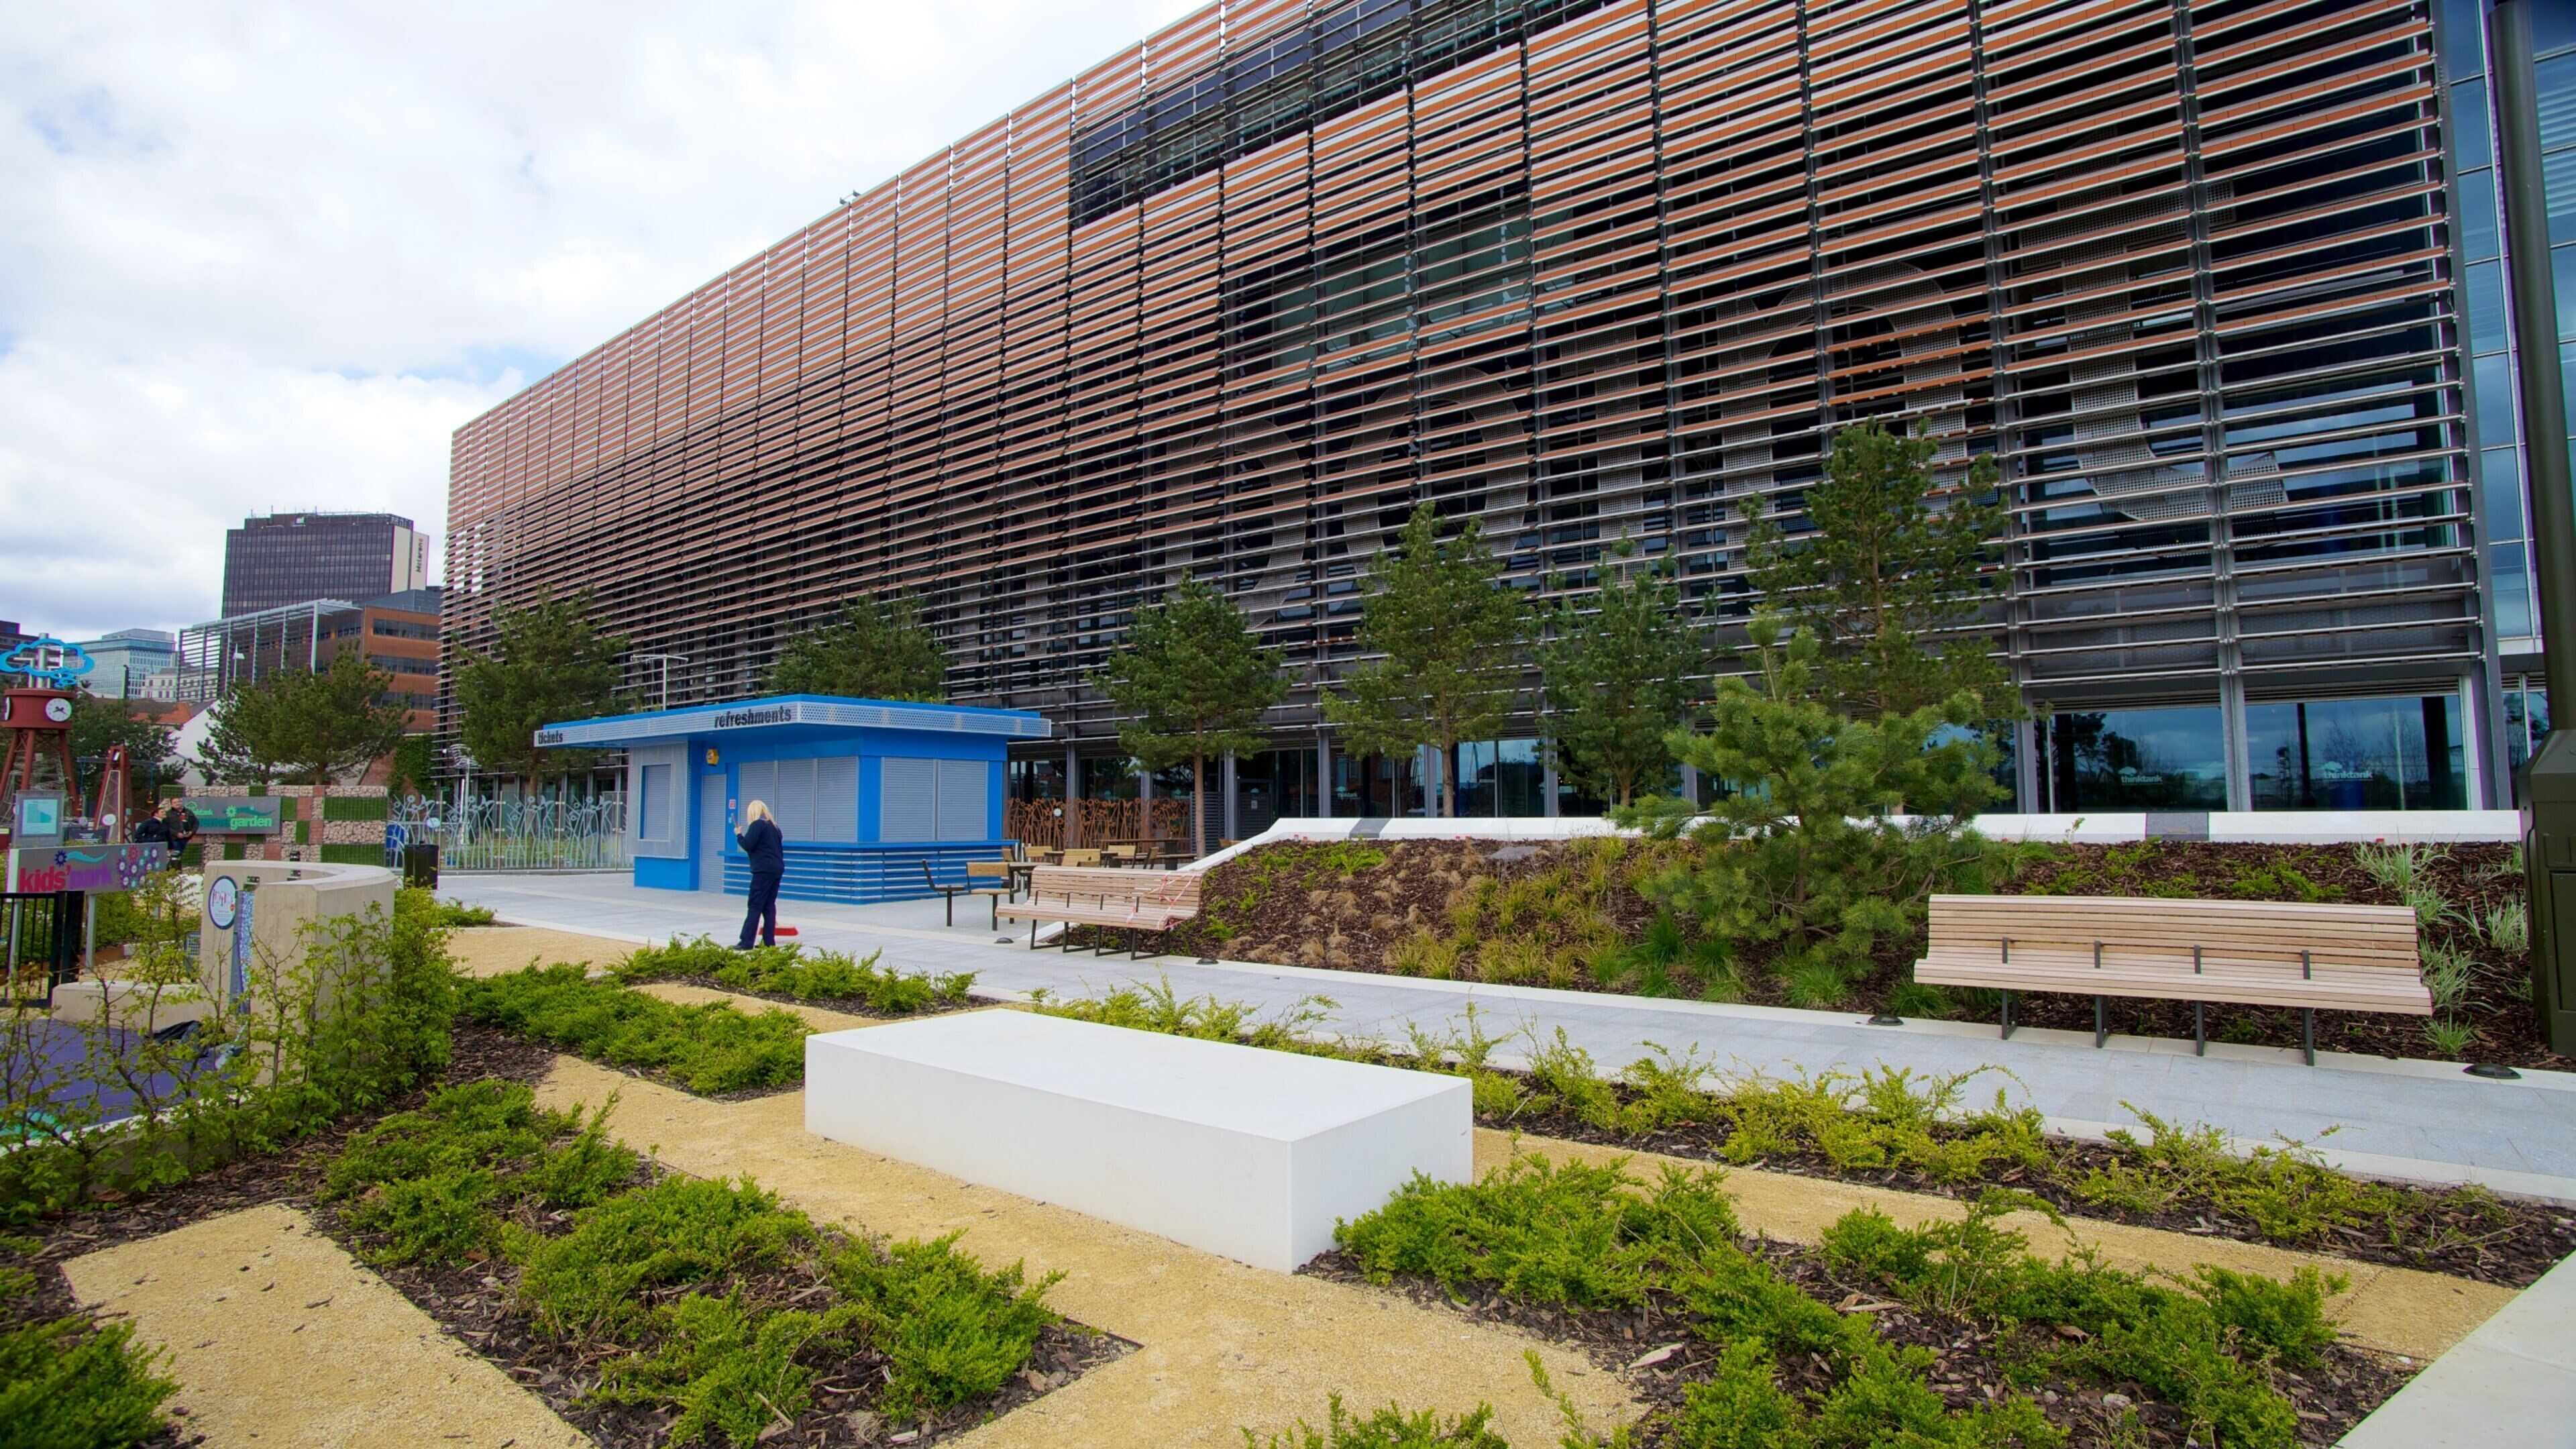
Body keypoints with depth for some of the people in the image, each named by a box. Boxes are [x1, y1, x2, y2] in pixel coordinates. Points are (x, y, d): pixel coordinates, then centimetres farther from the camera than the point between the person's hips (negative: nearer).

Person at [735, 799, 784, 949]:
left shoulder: (757, 824, -7)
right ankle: (769, 941, 7)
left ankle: (746, 942, -8)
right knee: (770, 905, 9)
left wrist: (739, 835, 5)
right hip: (777, 869, 8)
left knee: (755, 906, -7)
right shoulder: (774, 826, 18)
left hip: (764, 870, -8)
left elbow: (747, 845, -13)